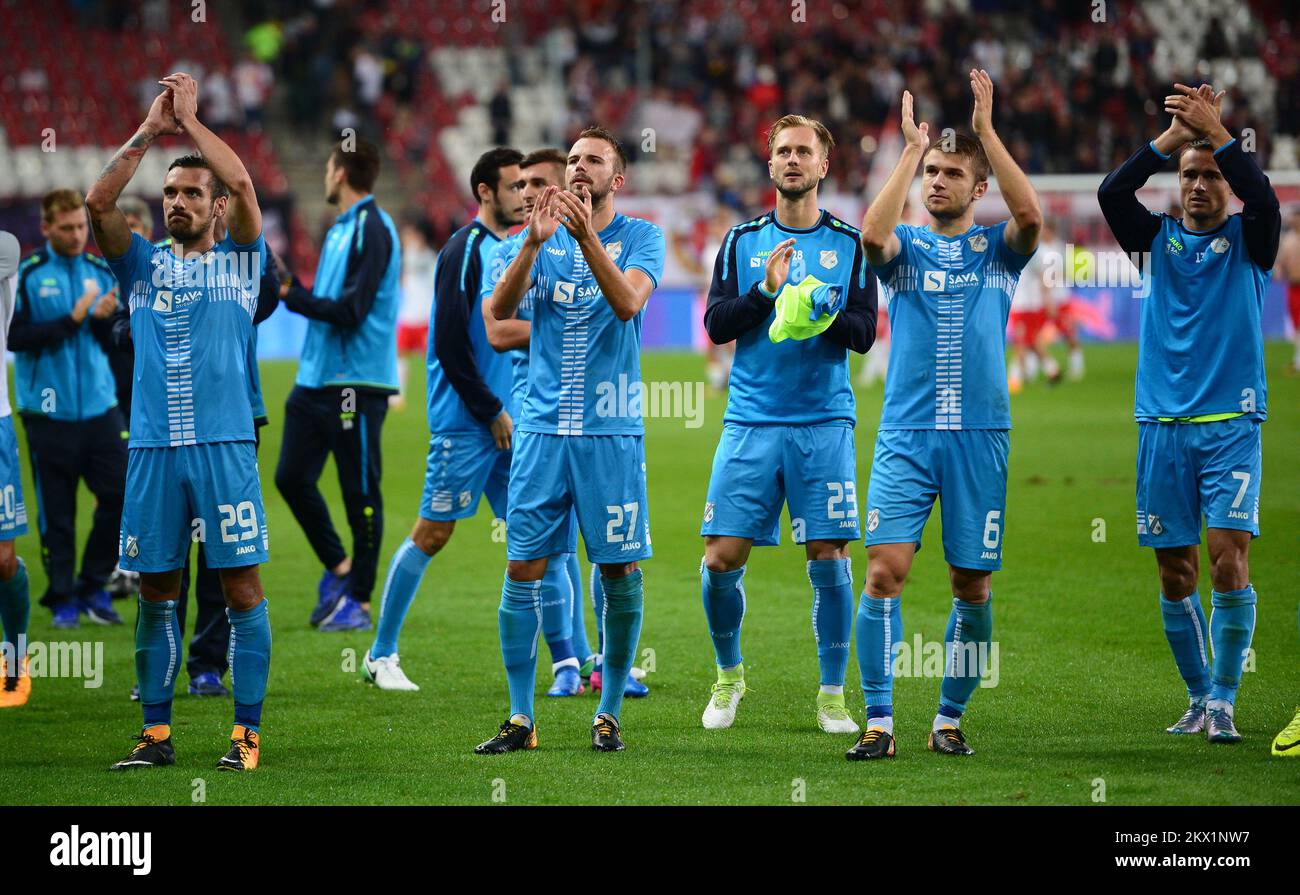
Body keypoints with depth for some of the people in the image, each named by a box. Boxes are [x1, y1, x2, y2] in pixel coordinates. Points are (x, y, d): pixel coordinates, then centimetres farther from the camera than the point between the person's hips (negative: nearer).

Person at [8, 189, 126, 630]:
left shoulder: (101, 271, 9)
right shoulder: (27, 275, -3)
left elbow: (114, 345, 10)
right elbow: (15, 337, -11)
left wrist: (105, 319, -12)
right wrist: (72, 320, -17)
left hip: (99, 407, 3)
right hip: (49, 412, -3)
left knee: (121, 496, -3)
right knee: (56, 512, 2)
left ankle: (91, 586, 13)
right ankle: (62, 599, 14)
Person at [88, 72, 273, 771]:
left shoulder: (240, 261, 8)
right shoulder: (143, 264, 14)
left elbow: (242, 185, -7)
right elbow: (98, 201, 0)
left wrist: (190, 120, 2)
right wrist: (151, 129, 1)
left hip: (224, 445, -3)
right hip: (152, 448, 3)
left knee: (241, 587, -4)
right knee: (155, 592, 5)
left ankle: (247, 731, 0)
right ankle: (156, 733, 11)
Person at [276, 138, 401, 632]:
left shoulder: (372, 230, -14)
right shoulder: (340, 229, 14)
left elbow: (350, 310, -20)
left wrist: (293, 294, -14)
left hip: (356, 382, -9)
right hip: (317, 378, 9)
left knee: (360, 493, -1)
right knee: (291, 477, 9)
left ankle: (359, 601, 7)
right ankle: (338, 566, 26)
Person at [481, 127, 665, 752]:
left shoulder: (640, 237, 2)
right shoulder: (543, 237, 9)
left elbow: (628, 302, -17)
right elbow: (499, 310, -7)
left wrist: (587, 238, -29)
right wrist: (533, 243, -22)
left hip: (611, 431, -2)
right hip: (543, 426, 2)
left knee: (620, 571, -1)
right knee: (522, 570, -2)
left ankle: (608, 715, 11)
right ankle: (520, 719, 5)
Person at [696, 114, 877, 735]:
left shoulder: (850, 243, 6)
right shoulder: (742, 241, 9)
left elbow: (864, 334, 1)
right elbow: (716, 324, 1)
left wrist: (827, 311, -19)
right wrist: (766, 290, -14)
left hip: (824, 422, -1)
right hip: (751, 423, 1)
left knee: (829, 560, -5)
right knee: (721, 558, -4)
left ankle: (832, 694, 7)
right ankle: (728, 674, 18)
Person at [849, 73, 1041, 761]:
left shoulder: (997, 248, 8)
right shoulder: (905, 245, 9)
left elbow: (1031, 217, -13)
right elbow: (871, 235, -15)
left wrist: (986, 129, -13)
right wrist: (911, 149, -13)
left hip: (980, 436, 1)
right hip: (905, 433, -1)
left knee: (972, 586, 2)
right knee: (885, 569, -13)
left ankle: (949, 719, 15)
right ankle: (878, 723, -12)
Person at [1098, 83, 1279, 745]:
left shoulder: (1246, 240, 6)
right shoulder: (1158, 239, 11)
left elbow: (1264, 198, -15)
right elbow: (1111, 193, -5)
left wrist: (1215, 131, -23)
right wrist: (1172, 137, -14)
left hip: (1231, 423, -2)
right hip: (1163, 424, 2)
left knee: (1229, 558, -14)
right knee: (1176, 573, 4)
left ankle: (1223, 701, -9)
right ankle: (1199, 697, 16)